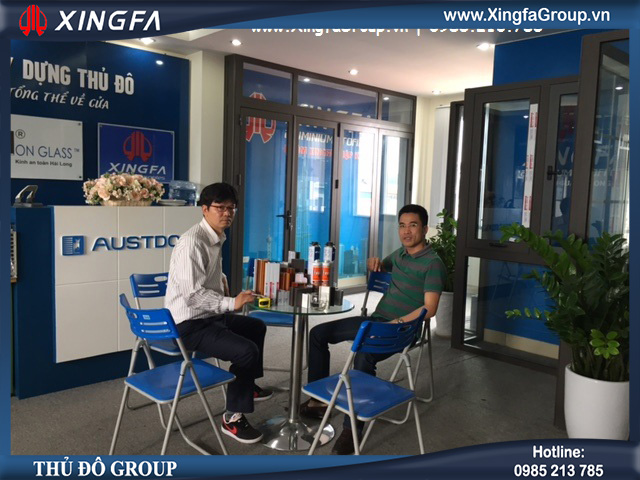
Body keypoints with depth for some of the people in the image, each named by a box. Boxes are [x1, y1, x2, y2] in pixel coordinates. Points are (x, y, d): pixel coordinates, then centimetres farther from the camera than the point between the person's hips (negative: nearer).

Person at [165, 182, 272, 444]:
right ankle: (233, 417, -4)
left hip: (210, 315, 10)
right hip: (190, 324, -10)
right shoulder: (192, 242, -23)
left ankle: (249, 386, 46)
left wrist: (222, 281, 8)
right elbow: (192, 293, -30)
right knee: (246, 351, -24)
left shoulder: (217, 238, 7)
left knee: (256, 327, 25)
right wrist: (231, 303, -32)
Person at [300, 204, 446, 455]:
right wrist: (374, 262, 11)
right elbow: (379, 267, 36)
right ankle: (318, 399, 6)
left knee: (363, 357, -37)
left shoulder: (433, 264, -10)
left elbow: (429, 308, -19)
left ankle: (352, 428, -25)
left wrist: (396, 323, -28)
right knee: (318, 333, 2)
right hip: (375, 319, 9)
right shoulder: (399, 254, 14)